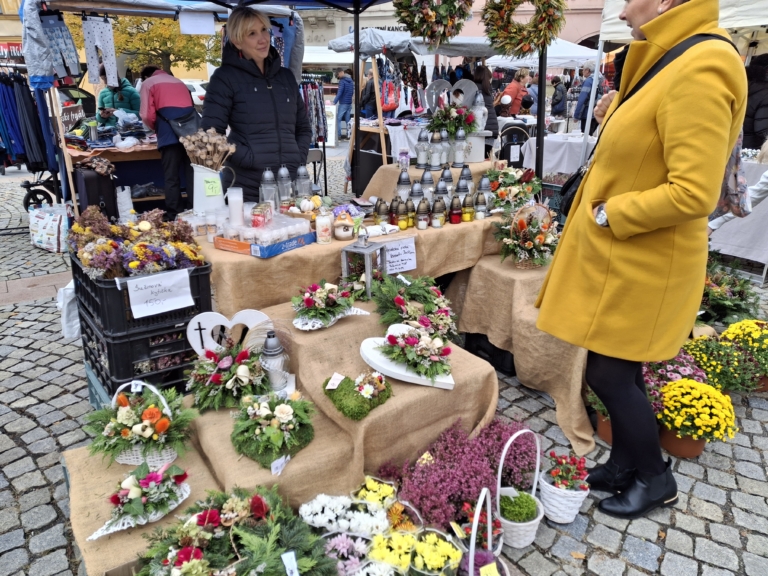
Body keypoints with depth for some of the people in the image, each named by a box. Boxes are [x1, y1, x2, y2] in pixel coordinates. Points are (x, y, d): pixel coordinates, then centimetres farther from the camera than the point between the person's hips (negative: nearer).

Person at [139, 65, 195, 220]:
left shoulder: (148, 83, 15)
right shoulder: (179, 82, 32)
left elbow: (147, 115, 4)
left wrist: (156, 128, 24)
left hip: (169, 128, -4)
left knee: (171, 176, -2)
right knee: (192, 173, 6)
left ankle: (174, 215, -3)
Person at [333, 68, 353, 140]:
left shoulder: (342, 81, -13)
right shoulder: (351, 81, 10)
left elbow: (339, 93, -21)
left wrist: (334, 102, -22)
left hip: (343, 103, -8)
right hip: (349, 103, 8)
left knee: (338, 119, -2)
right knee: (348, 120, 11)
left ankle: (338, 135, -5)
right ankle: (348, 134, 12)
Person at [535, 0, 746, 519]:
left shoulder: (700, 70, -21)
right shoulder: (675, 62, 13)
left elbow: (693, 193, -27)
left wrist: (608, 214, -17)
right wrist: (618, 119, 6)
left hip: (642, 263, -10)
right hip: (622, 256, 10)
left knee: (609, 374, 2)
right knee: (620, 370, 17)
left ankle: (656, 479, 25)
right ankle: (625, 466, 34)